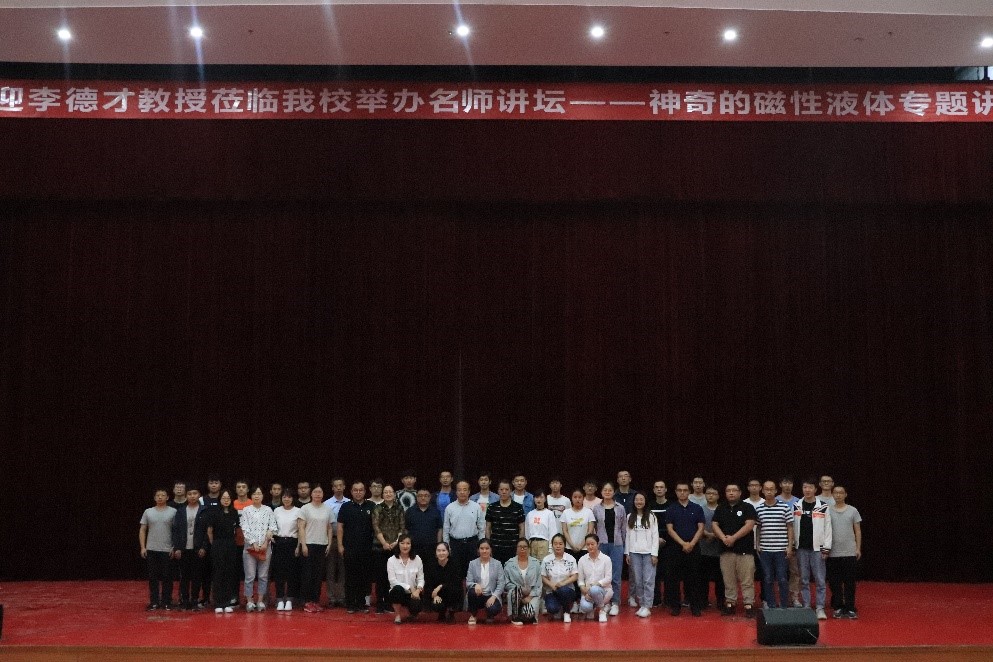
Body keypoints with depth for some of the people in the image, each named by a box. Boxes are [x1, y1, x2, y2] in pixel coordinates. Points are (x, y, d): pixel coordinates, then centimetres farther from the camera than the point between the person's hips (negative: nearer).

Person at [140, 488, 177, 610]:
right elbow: (142, 530, 8)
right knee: (153, 577, 6)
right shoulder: (148, 512, 6)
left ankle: (167, 602, 10)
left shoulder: (173, 512, -1)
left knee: (167, 577, 2)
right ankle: (154, 602, 12)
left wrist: (175, 547, -8)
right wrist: (143, 547, 0)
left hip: (167, 550, -2)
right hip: (151, 550, 2)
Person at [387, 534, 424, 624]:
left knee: (416, 607, -30)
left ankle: (409, 611, 13)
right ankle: (398, 615, -11)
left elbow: (421, 578, 1)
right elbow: (393, 581, -13)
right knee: (398, 589, -37)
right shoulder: (391, 560, -7)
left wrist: (418, 590, -20)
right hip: (397, 593, -1)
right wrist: (409, 588, -19)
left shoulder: (417, 559, 0)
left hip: (413, 593, 1)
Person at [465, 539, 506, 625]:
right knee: (472, 592, -33)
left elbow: (501, 583, -3)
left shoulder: (497, 564, 2)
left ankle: (489, 615, 8)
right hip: (478, 596, 1)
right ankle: (473, 616, -4)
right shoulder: (472, 563, 4)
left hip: (491, 596, -1)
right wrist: (475, 585, -25)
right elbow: (468, 582, -2)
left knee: (494, 609, -33)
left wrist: (493, 596, -18)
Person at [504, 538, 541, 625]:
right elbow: (507, 583, -1)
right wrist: (520, 596, -12)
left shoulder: (535, 563, 6)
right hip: (515, 594, 0)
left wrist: (530, 597, -10)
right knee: (516, 590, -37)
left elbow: (538, 584, 3)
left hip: (532, 595, 0)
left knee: (528, 614, -30)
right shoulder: (509, 563, 3)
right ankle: (515, 617, -15)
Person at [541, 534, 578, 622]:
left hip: (567, 590, 0)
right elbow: (543, 577, 2)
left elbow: (575, 576, -3)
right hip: (551, 592, 0)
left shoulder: (571, 559, 1)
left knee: (563, 590, -37)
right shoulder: (546, 560, 2)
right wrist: (552, 585, -17)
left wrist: (563, 583, -20)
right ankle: (556, 611, 11)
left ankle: (566, 612, -7)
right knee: (552, 609, -30)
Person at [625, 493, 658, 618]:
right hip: (634, 553, 3)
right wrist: (627, 553, 5)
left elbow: (655, 536, -1)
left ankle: (647, 607, -5)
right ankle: (641, 605, 11)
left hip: (648, 552, -3)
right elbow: (627, 535, 10)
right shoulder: (630, 517, 9)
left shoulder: (651, 516, 1)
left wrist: (654, 554, -6)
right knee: (637, 580, 3)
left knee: (648, 580, -6)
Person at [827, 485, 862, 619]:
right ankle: (838, 608, 12)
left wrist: (858, 548, 1)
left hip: (850, 552, 0)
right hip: (833, 553, 0)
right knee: (835, 583, 4)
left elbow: (858, 531, 7)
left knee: (849, 582, 2)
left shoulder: (853, 511, 4)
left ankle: (850, 608, 7)